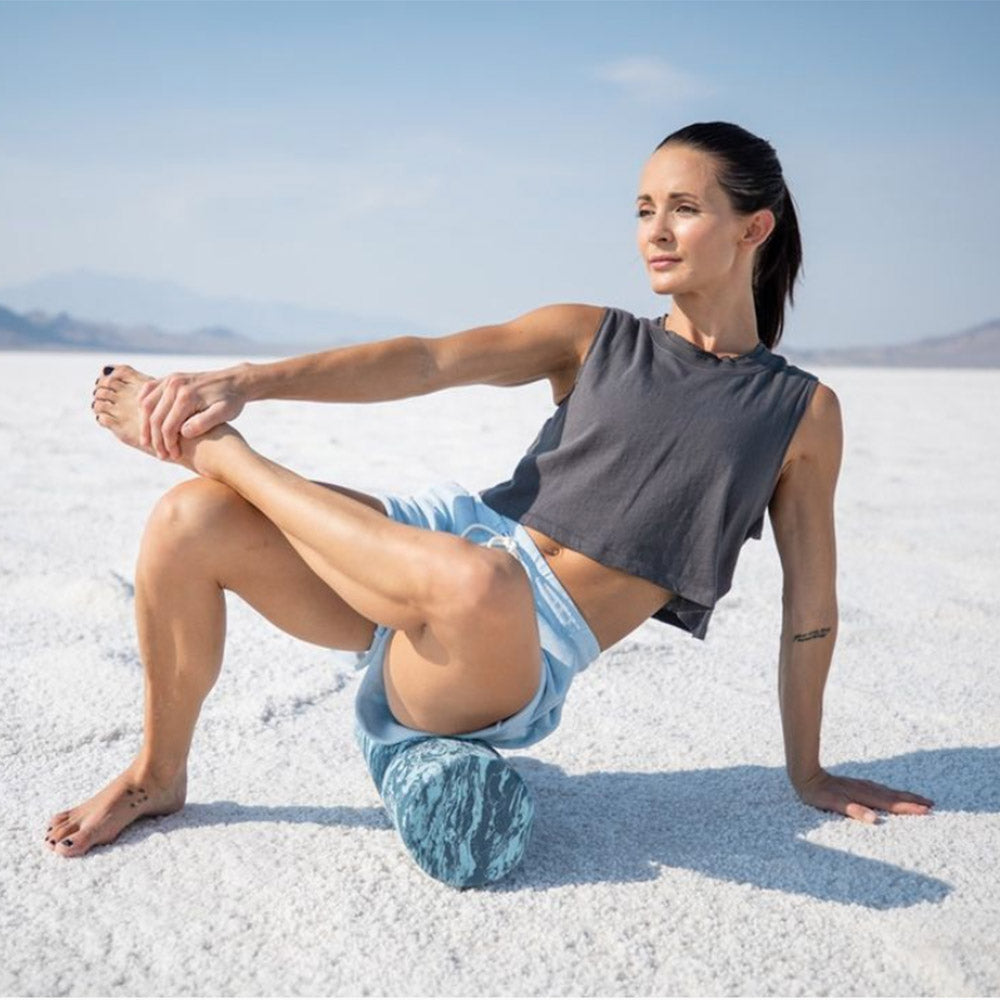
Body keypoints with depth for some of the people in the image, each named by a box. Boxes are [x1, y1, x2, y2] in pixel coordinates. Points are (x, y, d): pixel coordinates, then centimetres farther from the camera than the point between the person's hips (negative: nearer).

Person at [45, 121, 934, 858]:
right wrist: (245, 382, -15)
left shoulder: (803, 414, 4)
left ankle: (214, 451, -16)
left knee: (477, 584, -41)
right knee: (190, 524, -15)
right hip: (453, 534, 4)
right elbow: (429, 361, -3)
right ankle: (157, 777, 10)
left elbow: (811, 605, 9)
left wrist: (808, 774, 13)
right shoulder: (592, 337, 9)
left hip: (524, 660, -3)